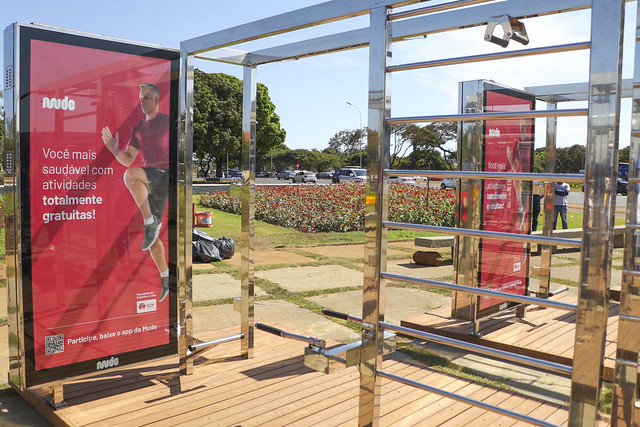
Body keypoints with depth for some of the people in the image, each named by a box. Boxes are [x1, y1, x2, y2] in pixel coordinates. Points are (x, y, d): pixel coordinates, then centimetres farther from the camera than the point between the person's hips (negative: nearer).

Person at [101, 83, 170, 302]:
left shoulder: (167, 120, 6)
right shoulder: (138, 128, 18)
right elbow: (127, 160, 12)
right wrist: (114, 149, -5)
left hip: (165, 176, -5)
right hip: (150, 183, 6)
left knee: (131, 175, -33)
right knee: (152, 237, 3)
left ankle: (150, 221, -24)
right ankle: (165, 278, 14)